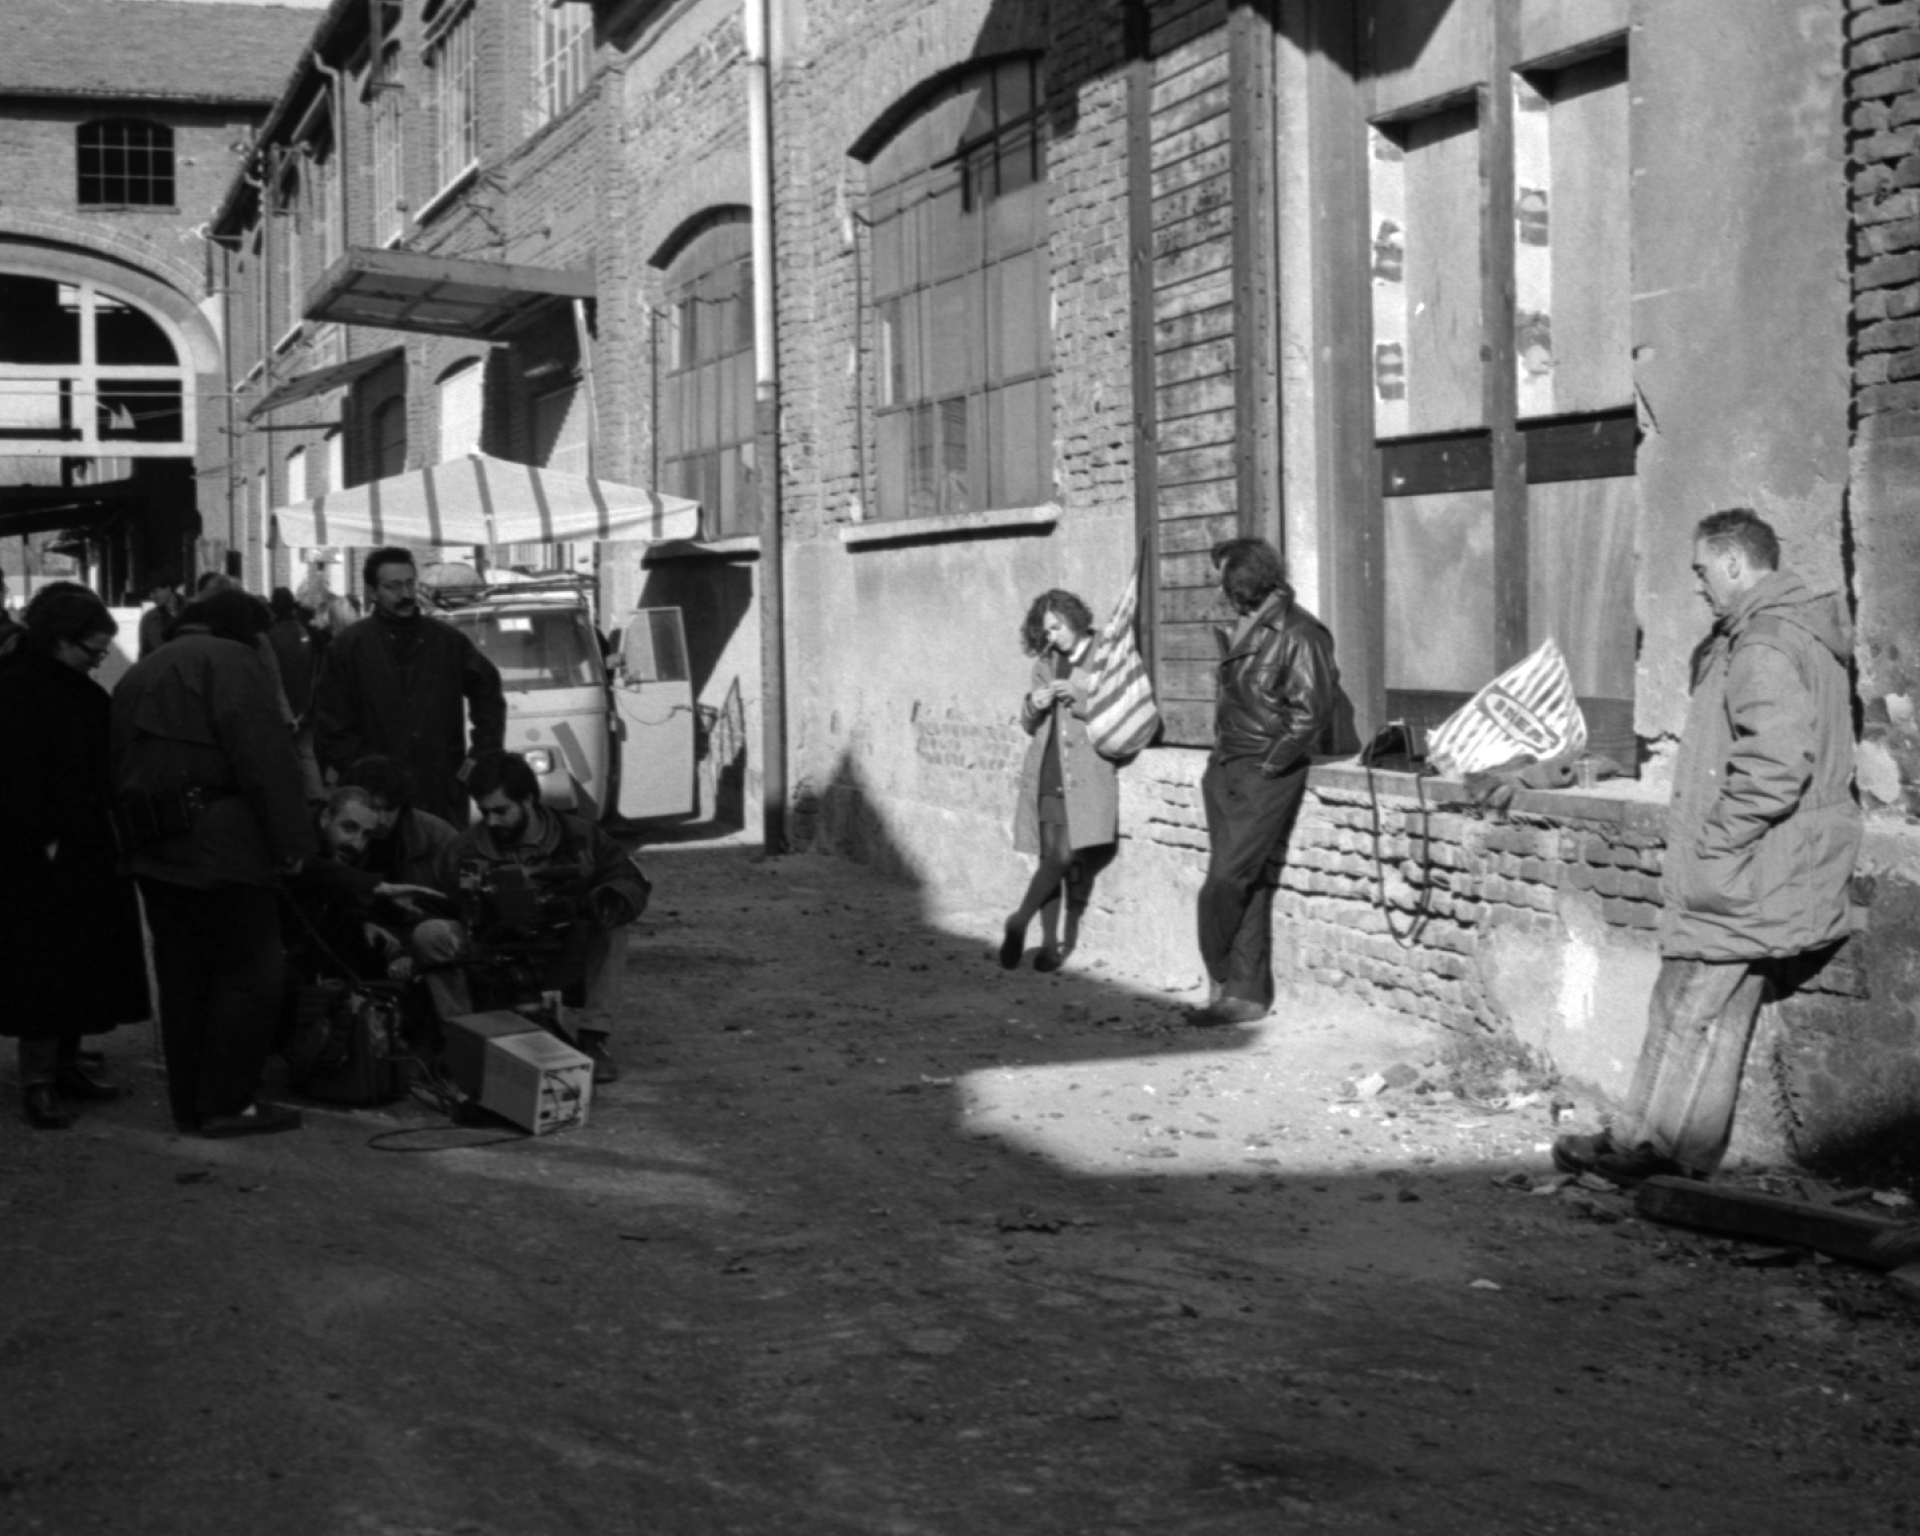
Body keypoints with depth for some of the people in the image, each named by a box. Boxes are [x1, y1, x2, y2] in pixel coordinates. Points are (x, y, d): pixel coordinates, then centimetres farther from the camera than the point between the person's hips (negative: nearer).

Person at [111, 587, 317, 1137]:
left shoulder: (140, 674, 22)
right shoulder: (231, 662, -6)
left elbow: (119, 766, 21)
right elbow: (265, 758, -16)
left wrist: (134, 843, 20)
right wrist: (290, 840, -14)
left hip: (154, 851, 9)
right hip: (220, 847, -8)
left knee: (183, 978, 14)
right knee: (250, 975, -1)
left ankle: (190, 1102, 19)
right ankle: (228, 1103, -1)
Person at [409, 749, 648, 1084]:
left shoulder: (577, 837, -3)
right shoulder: (464, 850, -3)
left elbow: (632, 881, -11)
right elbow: (437, 909, -4)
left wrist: (607, 903, -33)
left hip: (561, 964, 1)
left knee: (611, 925, -24)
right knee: (429, 934, -26)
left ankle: (593, 1038, -20)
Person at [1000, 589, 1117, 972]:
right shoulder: (1046, 663, 16)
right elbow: (1028, 724, 22)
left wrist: (1078, 697, -15)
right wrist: (1033, 705, 0)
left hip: (1086, 776, -4)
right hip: (1046, 773, 4)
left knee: (1073, 858, -11)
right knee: (1051, 857, 1)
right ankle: (1050, 941, 5)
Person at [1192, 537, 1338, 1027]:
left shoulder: (1299, 634, -13)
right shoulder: (1244, 628, 13)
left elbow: (1312, 711, -16)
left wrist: (1271, 762, -14)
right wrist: (1222, 754, 15)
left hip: (1264, 777, -8)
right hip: (1226, 772, 8)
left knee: (1228, 881, -11)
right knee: (1246, 886, 9)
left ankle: (1223, 980, 4)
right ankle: (1247, 993, 14)